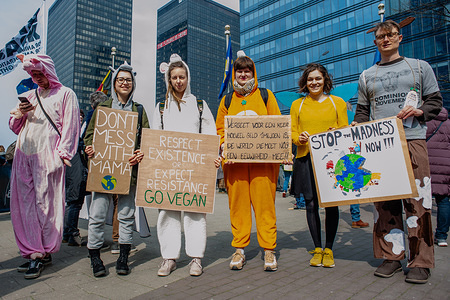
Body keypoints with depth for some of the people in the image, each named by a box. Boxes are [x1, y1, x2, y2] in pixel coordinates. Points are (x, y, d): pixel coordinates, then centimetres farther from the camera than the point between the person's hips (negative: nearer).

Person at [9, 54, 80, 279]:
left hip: (47, 156, -6)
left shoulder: (65, 94, 7)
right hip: (24, 155, 6)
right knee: (24, 203, 2)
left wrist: (63, 152, -11)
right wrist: (20, 114, 2)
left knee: (46, 203, -7)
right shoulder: (28, 96, 23)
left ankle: (42, 252, -1)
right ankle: (35, 251, 8)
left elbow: (70, 125, -1)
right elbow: (14, 127, 24)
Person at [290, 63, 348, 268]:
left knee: (331, 203, -2)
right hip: (306, 159, 1)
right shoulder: (297, 105, 14)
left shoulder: (337, 102, 12)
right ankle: (317, 248, 16)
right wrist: (299, 138, -11)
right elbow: (293, 132, 11)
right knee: (311, 204, 1)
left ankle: (329, 249, 14)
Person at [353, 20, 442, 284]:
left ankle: (421, 261, 6)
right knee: (384, 201, 1)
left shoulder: (420, 67, 15)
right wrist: (357, 126, 0)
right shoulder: (367, 76, 20)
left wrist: (419, 110, -9)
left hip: (412, 139, -2)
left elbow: (436, 101, 11)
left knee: (417, 200, -5)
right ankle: (392, 256, 11)